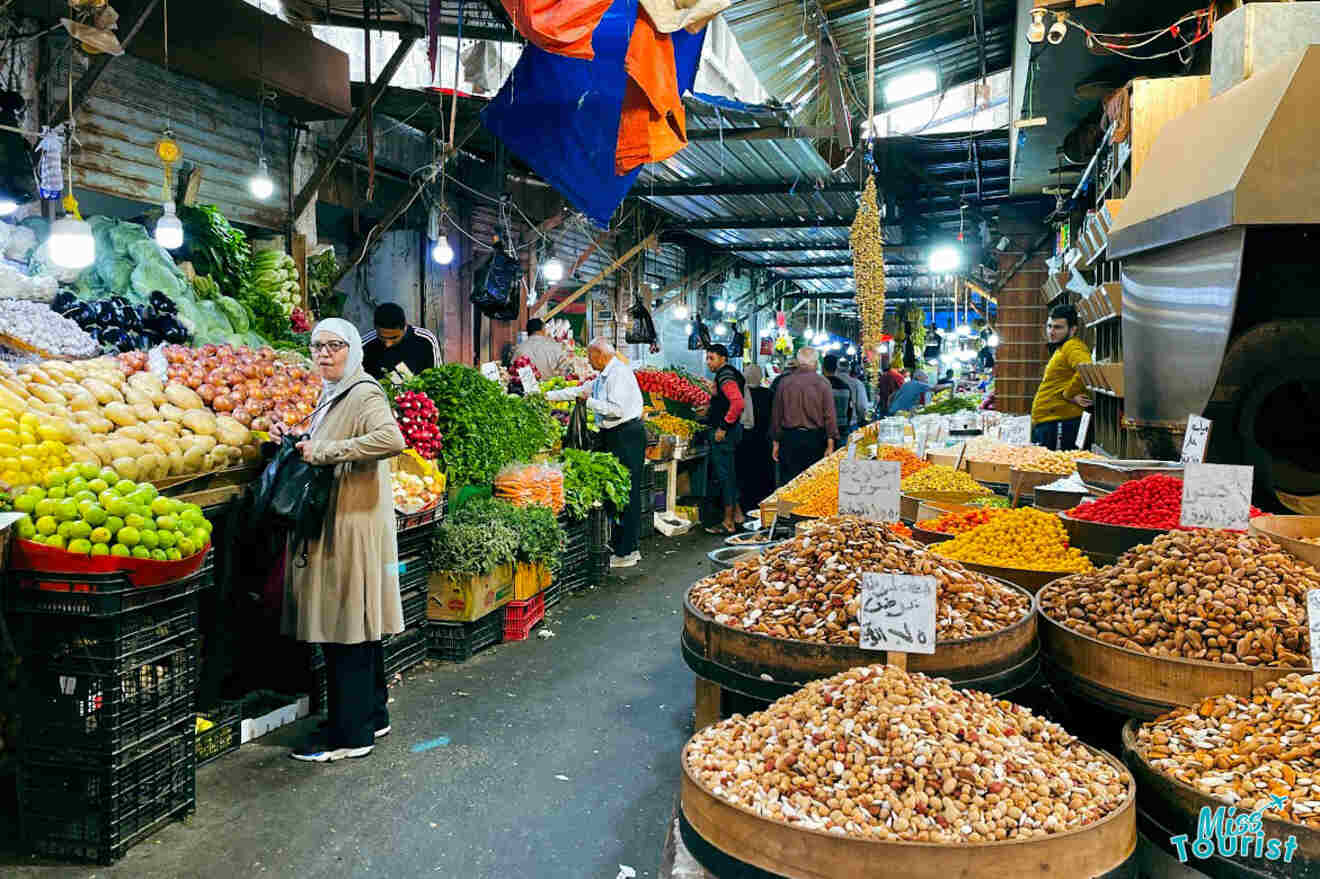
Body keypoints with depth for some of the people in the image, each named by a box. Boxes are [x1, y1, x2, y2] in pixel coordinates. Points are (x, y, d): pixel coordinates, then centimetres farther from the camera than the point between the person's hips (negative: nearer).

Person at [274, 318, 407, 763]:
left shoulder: (364, 394, -11)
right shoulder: (331, 396, 19)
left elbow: (392, 440, -30)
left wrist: (324, 450, -25)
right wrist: (292, 441, 12)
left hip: (353, 525, -10)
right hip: (333, 524, 10)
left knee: (346, 628, -4)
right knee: (357, 627, 16)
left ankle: (350, 734, 5)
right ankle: (372, 716, 27)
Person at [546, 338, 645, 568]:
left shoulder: (619, 373, -14)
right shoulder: (604, 376, 17)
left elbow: (616, 409, -22)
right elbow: (579, 391, 26)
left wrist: (590, 401, -11)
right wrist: (548, 396, 25)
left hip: (627, 437, -10)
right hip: (616, 437, 10)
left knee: (626, 494, -7)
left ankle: (625, 553, -3)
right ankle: (630, 549, 18)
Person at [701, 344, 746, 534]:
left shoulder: (725, 377, -16)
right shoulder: (725, 375, 17)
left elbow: (738, 403, -29)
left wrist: (723, 427, -25)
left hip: (723, 433, -11)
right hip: (725, 431, 11)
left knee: (724, 475, -5)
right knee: (729, 474, 16)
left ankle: (728, 523, 1)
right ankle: (737, 514, 24)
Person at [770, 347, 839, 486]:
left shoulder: (785, 382, 1)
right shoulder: (822, 383, -4)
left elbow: (776, 414, 5)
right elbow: (829, 415, -6)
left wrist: (775, 442, 13)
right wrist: (830, 444, -2)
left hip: (789, 438, 1)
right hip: (815, 439, -1)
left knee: (788, 482, 2)